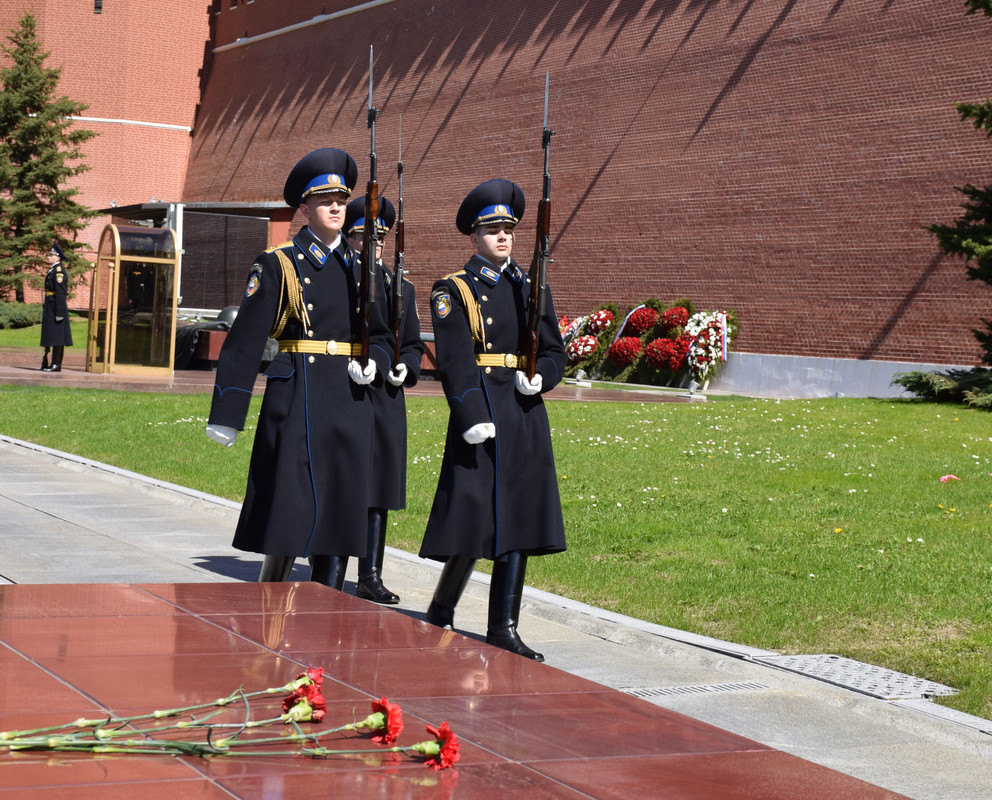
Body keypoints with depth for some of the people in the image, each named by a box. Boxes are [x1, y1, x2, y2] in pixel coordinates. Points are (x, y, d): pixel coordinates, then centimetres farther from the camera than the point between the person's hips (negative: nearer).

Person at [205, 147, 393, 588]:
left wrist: (374, 364, -2)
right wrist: (227, 415, -9)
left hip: (351, 401, 5)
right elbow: (244, 341, -4)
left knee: (340, 513, 5)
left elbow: (381, 336, 22)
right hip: (296, 399, -5)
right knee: (289, 509, -5)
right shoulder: (278, 265, -1)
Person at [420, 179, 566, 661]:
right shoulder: (453, 290, 0)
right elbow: (455, 361, -9)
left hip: (527, 417, 5)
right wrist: (472, 417, -19)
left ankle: (503, 628, 9)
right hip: (479, 413, -5)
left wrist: (540, 377, -7)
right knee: (472, 518, -6)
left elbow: (554, 351, 15)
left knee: (519, 519, 3)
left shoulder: (531, 288, 15)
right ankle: (440, 615, 13)